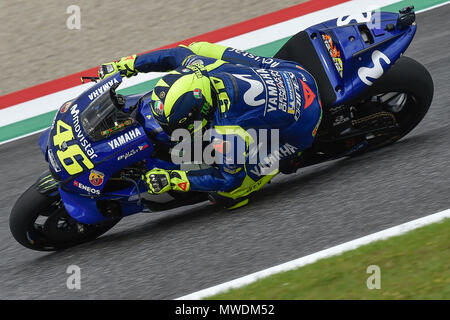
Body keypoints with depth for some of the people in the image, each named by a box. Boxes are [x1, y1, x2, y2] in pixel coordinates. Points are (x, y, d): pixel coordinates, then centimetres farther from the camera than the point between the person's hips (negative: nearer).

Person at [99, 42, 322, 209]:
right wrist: (124, 65, 8)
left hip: (300, 126, -7)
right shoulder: (198, 66, -20)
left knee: (227, 195, -8)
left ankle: (287, 157, 8)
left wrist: (172, 181, -24)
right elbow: (176, 54, 4)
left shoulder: (227, 129, -37)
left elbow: (230, 179, -21)